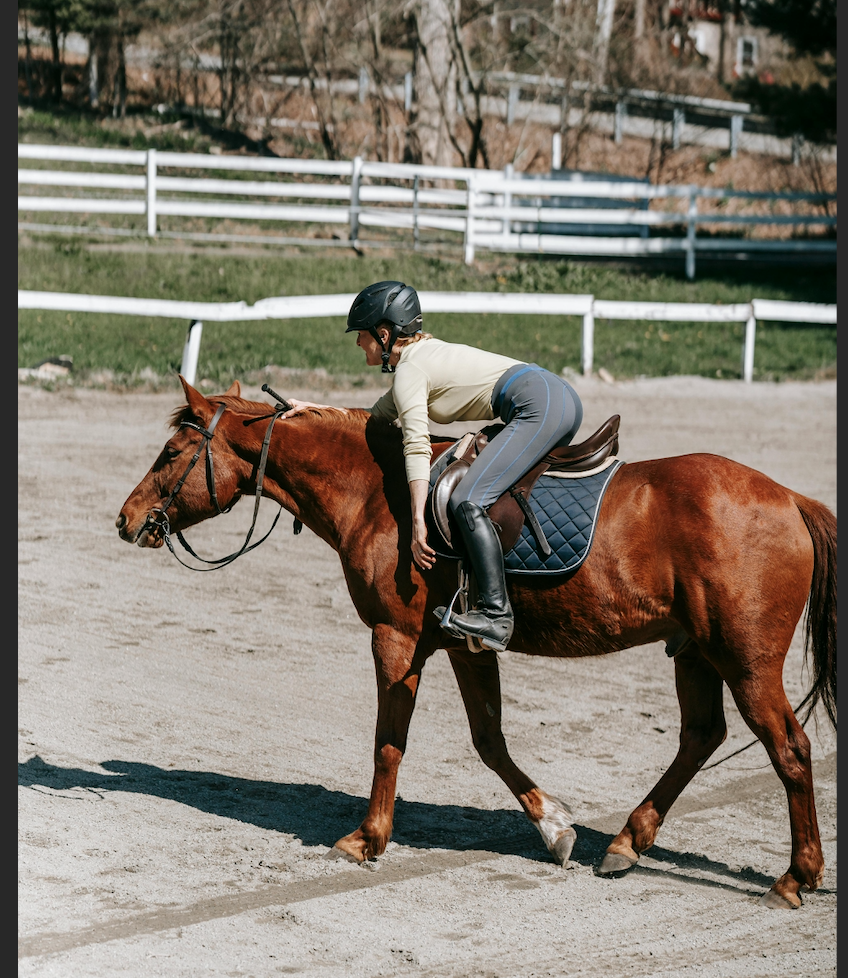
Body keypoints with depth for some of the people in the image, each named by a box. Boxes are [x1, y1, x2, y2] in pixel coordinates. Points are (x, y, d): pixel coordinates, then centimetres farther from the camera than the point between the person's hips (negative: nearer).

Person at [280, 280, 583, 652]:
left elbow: (417, 447, -15)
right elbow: (375, 419, 38)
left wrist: (418, 521, -20)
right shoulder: (426, 354, 27)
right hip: (563, 397, 11)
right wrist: (317, 410, 31)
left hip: (539, 407, -11)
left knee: (467, 502, -18)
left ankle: (496, 615, -26)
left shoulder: (409, 369, -3)